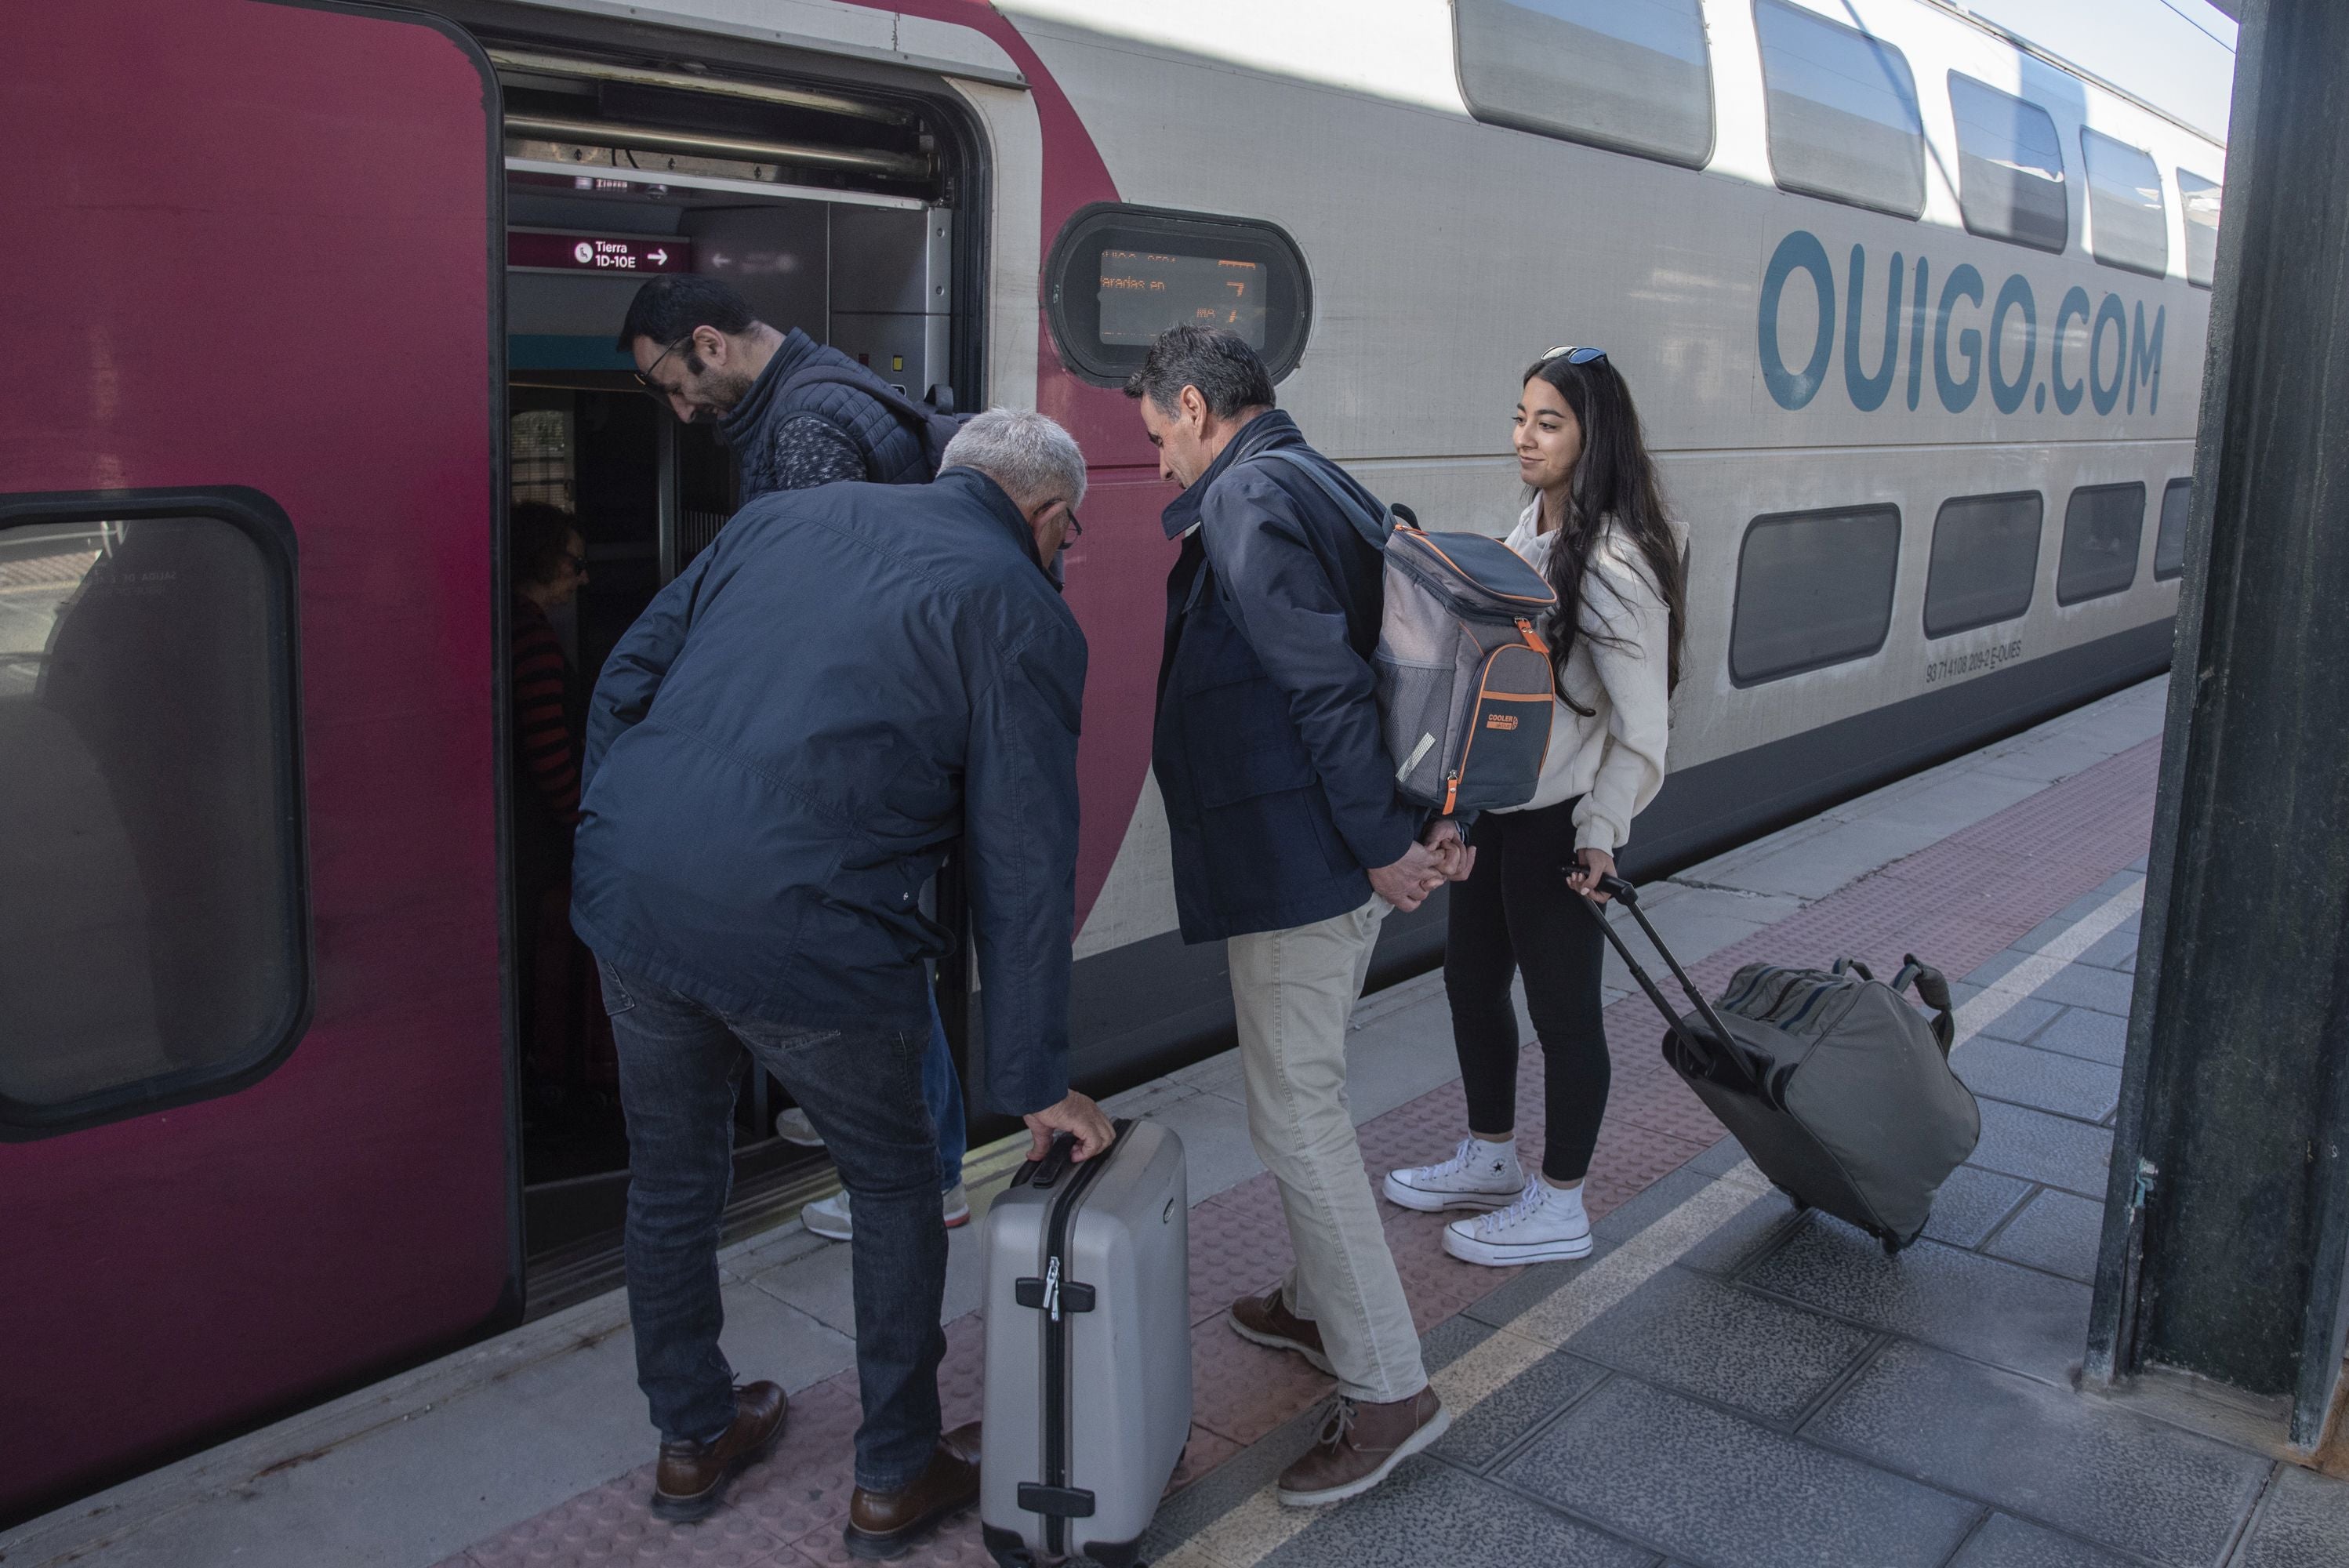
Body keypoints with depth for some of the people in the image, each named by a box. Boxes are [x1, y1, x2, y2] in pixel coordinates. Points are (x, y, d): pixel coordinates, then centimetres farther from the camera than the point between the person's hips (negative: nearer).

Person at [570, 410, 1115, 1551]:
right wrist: (1034, 1082, 3)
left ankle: (692, 1437, 45)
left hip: (627, 895, 6)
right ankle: (895, 1476, 33)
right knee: (895, 1185, 20)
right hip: (803, 933, -5)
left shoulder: (784, 514, 18)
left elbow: (627, 675, 16)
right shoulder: (1021, 611, 1)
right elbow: (1024, 866, -2)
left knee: (671, 1176, 25)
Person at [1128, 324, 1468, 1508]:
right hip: (1332, 857, 10)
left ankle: (1388, 1391, 7)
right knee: (1300, 1096, 22)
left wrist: (1383, 844, -18)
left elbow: (1324, 684, -23)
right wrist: (1430, 821, 12)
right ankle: (1323, 1304, 39)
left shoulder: (1246, 501, -16)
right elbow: (1374, 659, 15)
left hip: (1296, 863, -10)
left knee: (1295, 1117, -2)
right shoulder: (1323, 487, 16)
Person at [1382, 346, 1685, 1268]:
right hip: (1496, 805, 9)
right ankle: (1489, 1159, 41)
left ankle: (1559, 1209, 23)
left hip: (1559, 823, -9)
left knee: (1561, 1006, 5)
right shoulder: (1530, 531, 7)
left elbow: (1641, 725, -19)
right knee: (1471, 978, 20)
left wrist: (1600, 834, -19)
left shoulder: (1616, 564, -21)